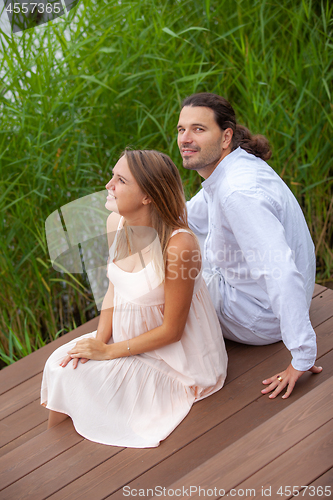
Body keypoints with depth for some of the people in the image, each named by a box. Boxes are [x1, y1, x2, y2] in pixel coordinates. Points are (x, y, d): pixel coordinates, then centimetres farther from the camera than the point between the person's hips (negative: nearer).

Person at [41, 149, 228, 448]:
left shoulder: (179, 244, -30)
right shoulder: (115, 223, -7)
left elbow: (171, 330, -21)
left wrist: (108, 352, -16)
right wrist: (100, 339, -9)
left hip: (173, 354, -7)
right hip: (128, 337, 7)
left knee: (80, 377, -15)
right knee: (60, 365, -6)